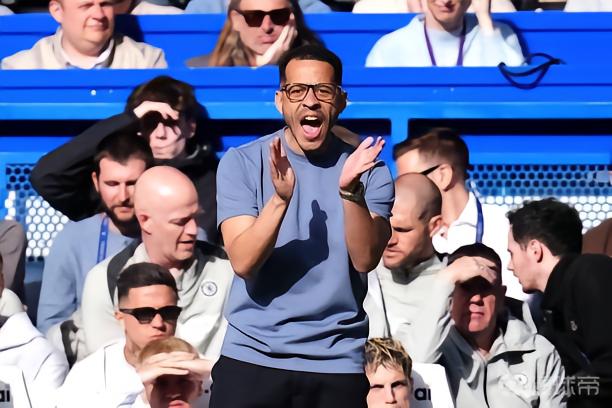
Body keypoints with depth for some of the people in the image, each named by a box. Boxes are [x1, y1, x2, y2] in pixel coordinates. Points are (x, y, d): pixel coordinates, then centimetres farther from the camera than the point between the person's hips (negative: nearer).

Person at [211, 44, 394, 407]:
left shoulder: (370, 171, 1)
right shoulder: (241, 163, -2)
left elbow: (365, 259, -13)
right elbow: (243, 262, -12)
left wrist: (350, 191, -28)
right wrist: (280, 198, -26)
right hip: (251, 357, 0)